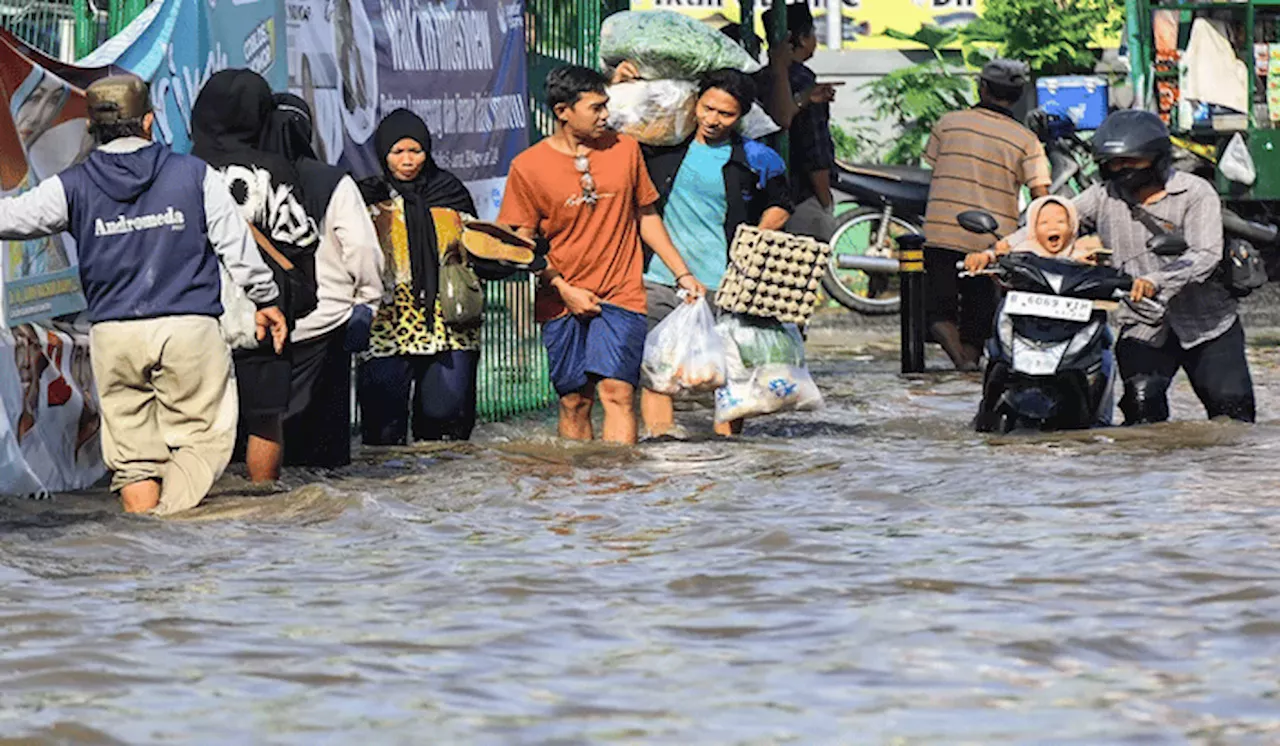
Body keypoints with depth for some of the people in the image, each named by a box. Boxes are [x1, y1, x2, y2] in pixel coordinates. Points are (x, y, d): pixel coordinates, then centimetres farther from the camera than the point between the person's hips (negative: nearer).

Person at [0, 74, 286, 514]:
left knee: (132, 452, 8)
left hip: (114, 335, 2)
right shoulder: (195, 175, 1)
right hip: (190, 328, -2)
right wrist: (266, 300, 17)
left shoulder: (73, 188, 2)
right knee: (200, 437, 0)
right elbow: (237, 245, 5)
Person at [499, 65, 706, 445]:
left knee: (616, 391, -15)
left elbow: (646, 216, 16)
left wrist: (682, 273, 12)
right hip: (562, 301, 0)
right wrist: (564, 289, -9)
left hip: (621, 296, 0)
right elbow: (522, 244, 1)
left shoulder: (625, 149, 6)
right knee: (574, 401, 3)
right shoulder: (528, 167, -2)